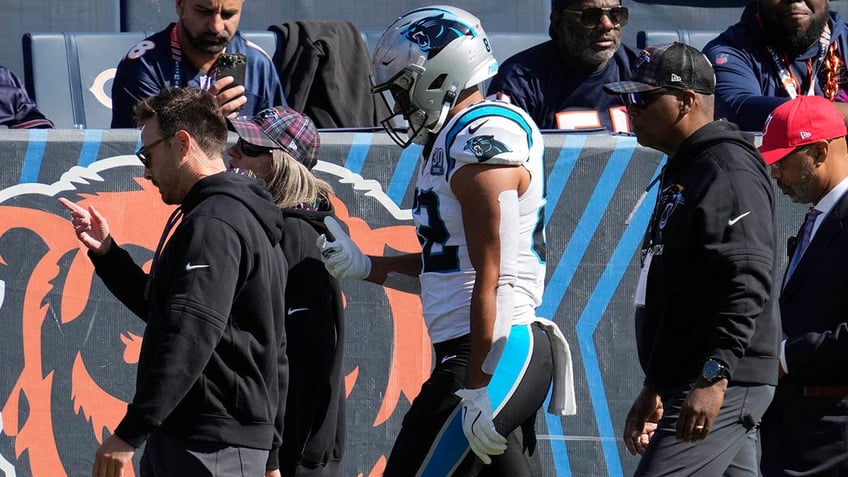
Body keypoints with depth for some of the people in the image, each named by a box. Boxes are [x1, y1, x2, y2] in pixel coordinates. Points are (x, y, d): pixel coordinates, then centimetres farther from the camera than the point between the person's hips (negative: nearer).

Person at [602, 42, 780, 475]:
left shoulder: (728, 170, -12)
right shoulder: (680, 173, 22)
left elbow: (749, 282, -23)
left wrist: (713, 377, -28)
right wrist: (655, 388, 27)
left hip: (723, 387, -11)